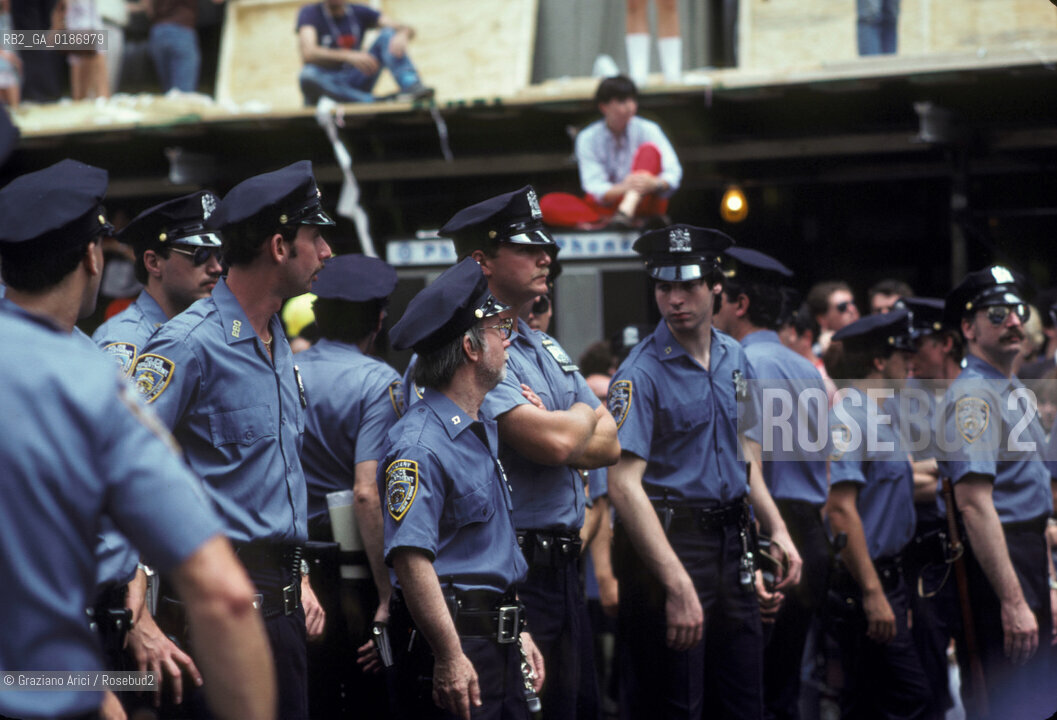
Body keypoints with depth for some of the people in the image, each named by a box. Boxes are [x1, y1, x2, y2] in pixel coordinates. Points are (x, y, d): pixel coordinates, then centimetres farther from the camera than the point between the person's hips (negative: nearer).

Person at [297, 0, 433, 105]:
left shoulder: (359, 12, 6)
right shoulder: (310, 13, -6)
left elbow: (408, 29, -2)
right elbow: (307, 54, -26)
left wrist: (403, 34, -29)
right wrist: (348, 56, -42)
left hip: (355, 82, 4)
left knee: (388, 34, -11)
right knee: (309, 74, -38)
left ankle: (411, 87, -36)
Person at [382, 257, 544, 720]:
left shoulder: (482, 430, 17)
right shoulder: (421, 445, -17)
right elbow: (411, 558, -25)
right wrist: (450, 657, -27)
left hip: (496, 642, 10)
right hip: (454, 646, -9)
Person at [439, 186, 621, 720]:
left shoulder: (546, 348, 17)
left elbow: (610, 443, 11)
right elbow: (554, 443, -24)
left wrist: (557, 430, -10)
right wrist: (583, 416, -1)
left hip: (565, 565, 9)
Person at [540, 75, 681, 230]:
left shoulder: (647, 130, -1)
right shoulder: (588, 138, -1)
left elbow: (673, 173, -12)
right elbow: (594, 187, -12)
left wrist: (654, 183, -36)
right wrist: (621, 189, -35)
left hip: (644, 202, 0)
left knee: (649, 149, -22)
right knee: (548, 203, -21)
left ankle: (626, 211, -44)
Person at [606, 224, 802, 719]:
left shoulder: (734, 358, 10)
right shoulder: (641, 374, -13)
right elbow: (624, 484, -21)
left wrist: (776, 529, 11)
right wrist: (677, 584, -27)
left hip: (729, 544, 7)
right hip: (666, 541, -7)